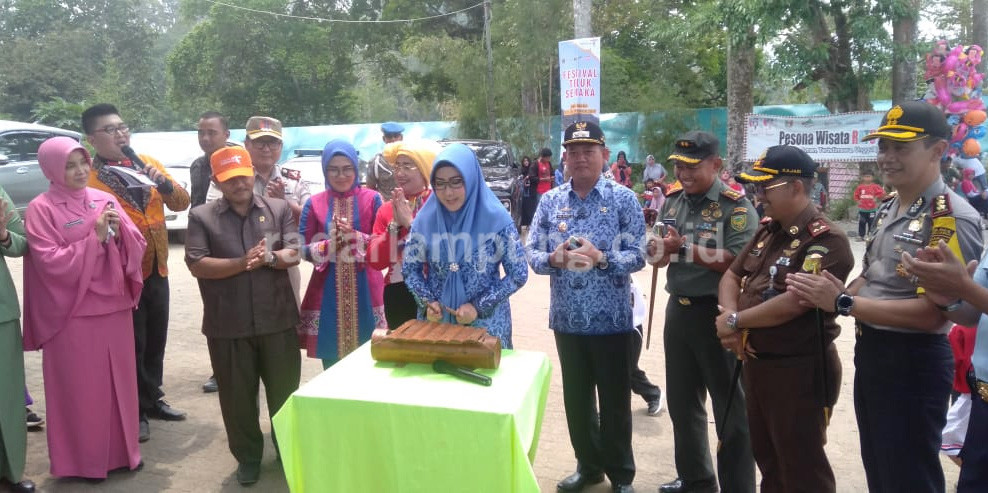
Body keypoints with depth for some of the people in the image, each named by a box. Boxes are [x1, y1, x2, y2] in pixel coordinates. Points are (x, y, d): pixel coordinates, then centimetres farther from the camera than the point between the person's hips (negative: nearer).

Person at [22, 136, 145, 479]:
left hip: (114, 306, 5)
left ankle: (122, 450, 26)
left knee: (119, 382, 12)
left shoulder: (105, 200, 8)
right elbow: (52, 263, -14)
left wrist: (119, 230, -14)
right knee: (80, 388, 4)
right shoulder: (41, 208, -6)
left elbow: (137, 246, 5)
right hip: (73, 313, -4)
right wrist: (95, 237, -19)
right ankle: (83, 460, 20)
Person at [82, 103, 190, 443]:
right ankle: (135, 412, 21)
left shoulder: (148, 163, 6)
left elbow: (181, 203, 2)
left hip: (157, 269, 5)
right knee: (132, 345, 6)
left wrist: (164, 183, -14)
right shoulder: (87, 176, -10)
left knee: (156, 340, 16)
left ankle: (153, 399, 34)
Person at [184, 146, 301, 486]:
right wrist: (242, 263, -19)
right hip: (227, 325, 0)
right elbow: (196, 265, -9)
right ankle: (247, 457, 30)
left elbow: (294, 254, -2)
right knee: (237, 395, 11)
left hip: (278, 320, 1)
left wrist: (270, 257, -23)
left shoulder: (279, 209, 4)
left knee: (284, 391, 13)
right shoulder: (201, 216, 1)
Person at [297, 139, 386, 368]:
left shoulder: (372, 199, 2)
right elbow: (304, 249, 2)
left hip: (365, 293, -1)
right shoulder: (314, 203, 5)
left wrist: (355, 237, -17)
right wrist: (329, 244, -16)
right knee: (331, 368, 5)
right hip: (328, 294, 1)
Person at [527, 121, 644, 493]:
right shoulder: (549, 201, 4)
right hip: (567, 319, 3)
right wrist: (554, 258, -19)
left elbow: (637, 256, -9)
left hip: (611, 320, -3)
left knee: (614, 401, 9)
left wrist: (601, 258, -26)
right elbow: (531, 254, 2)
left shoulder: (624, 199, -5)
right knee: (576, 399, 16)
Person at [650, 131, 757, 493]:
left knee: (730, 406, 5)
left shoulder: (735, 206, -12)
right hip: (678, 309, 7)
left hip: (717, 313, -7)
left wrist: (685, 248, -23)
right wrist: (660, 251, -14)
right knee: (682, 401, 18)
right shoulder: (672, 199, 7)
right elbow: (657, 256, 9)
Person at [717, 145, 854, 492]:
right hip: (756, 362, 8)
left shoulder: (826, 240, -19)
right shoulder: (767, 230, 9)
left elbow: (791, 303, -27)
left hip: (800, 370, -8)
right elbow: (731, 276, 11)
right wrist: (729, 317, -9)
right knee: (766, 457, 22)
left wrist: (735, 320, -15)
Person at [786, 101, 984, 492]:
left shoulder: (952, 218, -20)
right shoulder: (888, 208, 9)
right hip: (869, 353, 9)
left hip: (913, 364, -9)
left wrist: (843, 303, -23)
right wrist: (829, 295, -4)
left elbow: (932, 312, -26)